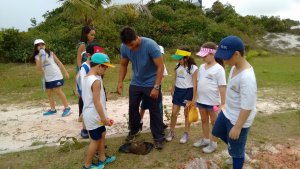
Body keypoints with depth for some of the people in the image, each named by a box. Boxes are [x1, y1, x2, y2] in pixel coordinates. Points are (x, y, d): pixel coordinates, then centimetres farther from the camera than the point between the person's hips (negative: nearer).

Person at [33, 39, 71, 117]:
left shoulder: (50, 53, -3)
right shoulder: (37, 57, 4)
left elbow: (59, 62, 1)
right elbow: (39, 68, -10)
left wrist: (65, 72, -2)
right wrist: (40, 57, -20)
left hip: (56, 76, -5)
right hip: (47, 78, 5)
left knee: (58, 91, -9)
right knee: (49, 94, 11)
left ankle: (67, 108, -1)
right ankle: (53, 109, 25)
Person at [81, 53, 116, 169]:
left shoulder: (86, 77, 6)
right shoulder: (96, 81, -24)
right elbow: (96, 102, -25)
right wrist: (104, 118, -19)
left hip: (91, 114, 9)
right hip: (94, 116, -9)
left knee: (102, 134, 21)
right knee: (95, 140, 6)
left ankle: (102, 158, 35)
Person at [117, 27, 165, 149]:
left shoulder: (150, 45, -26)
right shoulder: (124, 47, -11)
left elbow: (160, 67, -22)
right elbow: (123, 65, 4)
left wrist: (156, 87, -25)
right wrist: (120, 82, -4)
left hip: (151, 84, -4)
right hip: (135, 83, 5)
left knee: (154, 111, 4)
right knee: (132, 108, 15)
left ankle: (158, 138, 19)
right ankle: (133, 130, 40)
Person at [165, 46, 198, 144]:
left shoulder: (193, 68, -14)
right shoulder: (178, 66, 4)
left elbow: (195, 84, -13)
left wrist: (194, 98, -13)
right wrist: (173, 89, 17)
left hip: (188, 92, -5)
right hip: (178, 91, 5)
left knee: (187, 114, 8)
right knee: (174, 113, 8)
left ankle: (186, 134, 24)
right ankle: (171, 132, 24)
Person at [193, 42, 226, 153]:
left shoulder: (218, 69, -16)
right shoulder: (202, 67, 4)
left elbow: (222, 87, -16)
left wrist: (222, 103, -16)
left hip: (213, 101, -7)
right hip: (201, 100, 7)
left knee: (214, 122, 12)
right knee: (204, 120, 20)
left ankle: (213, 143, 27)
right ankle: (205, 139, 38)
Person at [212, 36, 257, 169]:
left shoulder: (247, 77, -34)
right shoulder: (235, 67, -5)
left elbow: (247, 107, -29)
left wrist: (237, 127, -22)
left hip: (239, 119, -9)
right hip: (227, 112, 9)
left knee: (236, 151, 12)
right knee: (217, 132, 31)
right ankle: (236, 150, 53)